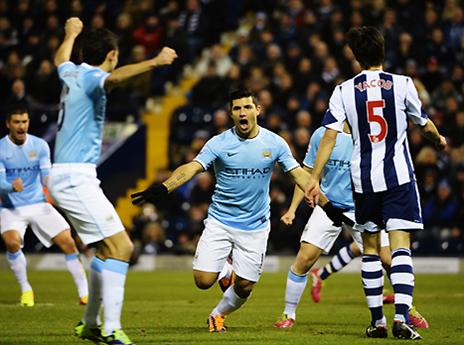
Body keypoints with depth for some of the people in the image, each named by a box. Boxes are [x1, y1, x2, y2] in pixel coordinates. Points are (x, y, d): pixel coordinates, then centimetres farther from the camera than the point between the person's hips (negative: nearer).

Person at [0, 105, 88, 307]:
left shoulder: (40, 145, -1)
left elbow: (46, 175, -5)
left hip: (38, 203, 2)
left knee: (67, 242, -11)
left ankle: (84, 291, 1)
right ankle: (25, 290, -7)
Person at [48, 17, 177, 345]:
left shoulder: (72, 73, 13)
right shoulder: (91, 78, -12)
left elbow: (61, 58, 40)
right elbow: (115, 77, -37)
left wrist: (71, 34, 59)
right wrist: (154, 62, -51)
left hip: (67, 177, 10)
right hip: (75, 178, -10)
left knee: (108, 249, 15)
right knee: (121, 247, -16)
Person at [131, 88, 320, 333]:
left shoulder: (274, 143, -3)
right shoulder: (219, 143, -9)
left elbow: (298, 172, -1)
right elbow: (191, 168, -18)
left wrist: (314, 192, -21)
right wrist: (163, 188, -35)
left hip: (255, 227, 1)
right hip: (220, 222, -1)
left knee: (245, 286, 1)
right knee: (203, 281, -10)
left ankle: (218, 314, 33)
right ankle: (225, 270, 26)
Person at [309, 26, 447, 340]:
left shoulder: (344, 91, 0)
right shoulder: (402, 84, -2)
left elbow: (329, 137, -5)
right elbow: (425, 125, 11)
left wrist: (314, 180, -2)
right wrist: (439, 140, 33)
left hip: (364, 179, 2)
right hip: (399, 176, -2)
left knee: (370, 248, 13)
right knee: (400, 247, -5)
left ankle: (377, 320, 16)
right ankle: (401, 317, -20)